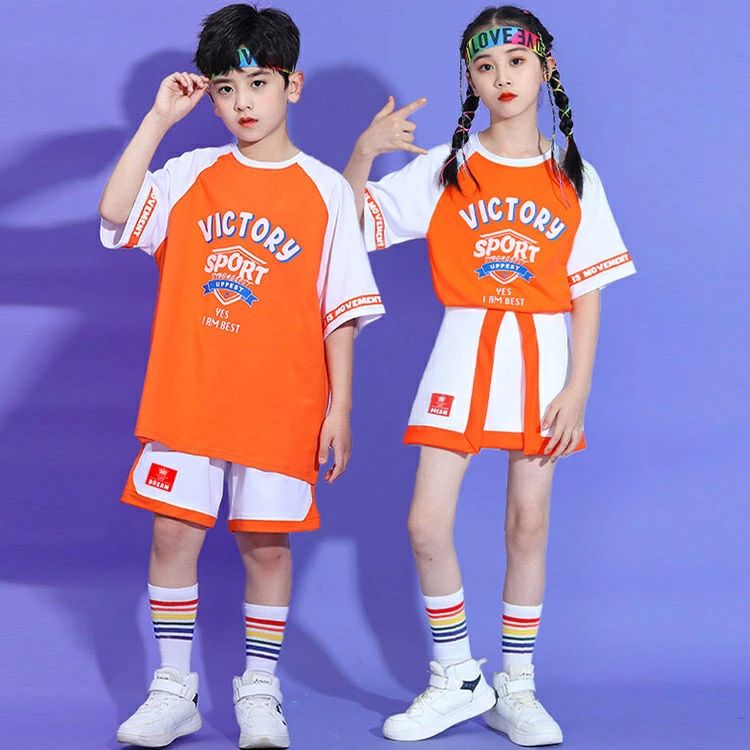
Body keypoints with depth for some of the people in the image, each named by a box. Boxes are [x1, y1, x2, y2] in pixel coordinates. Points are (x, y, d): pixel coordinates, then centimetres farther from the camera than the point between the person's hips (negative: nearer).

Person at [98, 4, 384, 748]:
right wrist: (158, 118, -11)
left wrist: (340, 404, -3)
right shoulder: (191, 175, 6)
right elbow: (116, 212, -11)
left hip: (281, 404, -2)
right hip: (186, 395, 2)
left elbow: (341, 308, 1)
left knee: (267, 542, 4)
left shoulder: (325, 190, 1)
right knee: (173, 531, 3)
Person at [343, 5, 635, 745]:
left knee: (528, 526, 6)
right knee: (427, 524, -6)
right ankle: (456, 678, 12)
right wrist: (363, 154, -19)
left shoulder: (573, 179, 3)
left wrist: (577, 389, -5)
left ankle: (516, 690, 17)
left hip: (541, 358, 0)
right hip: (463, 353, 0)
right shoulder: (443, 170, 1)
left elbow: (588, 293, 3)